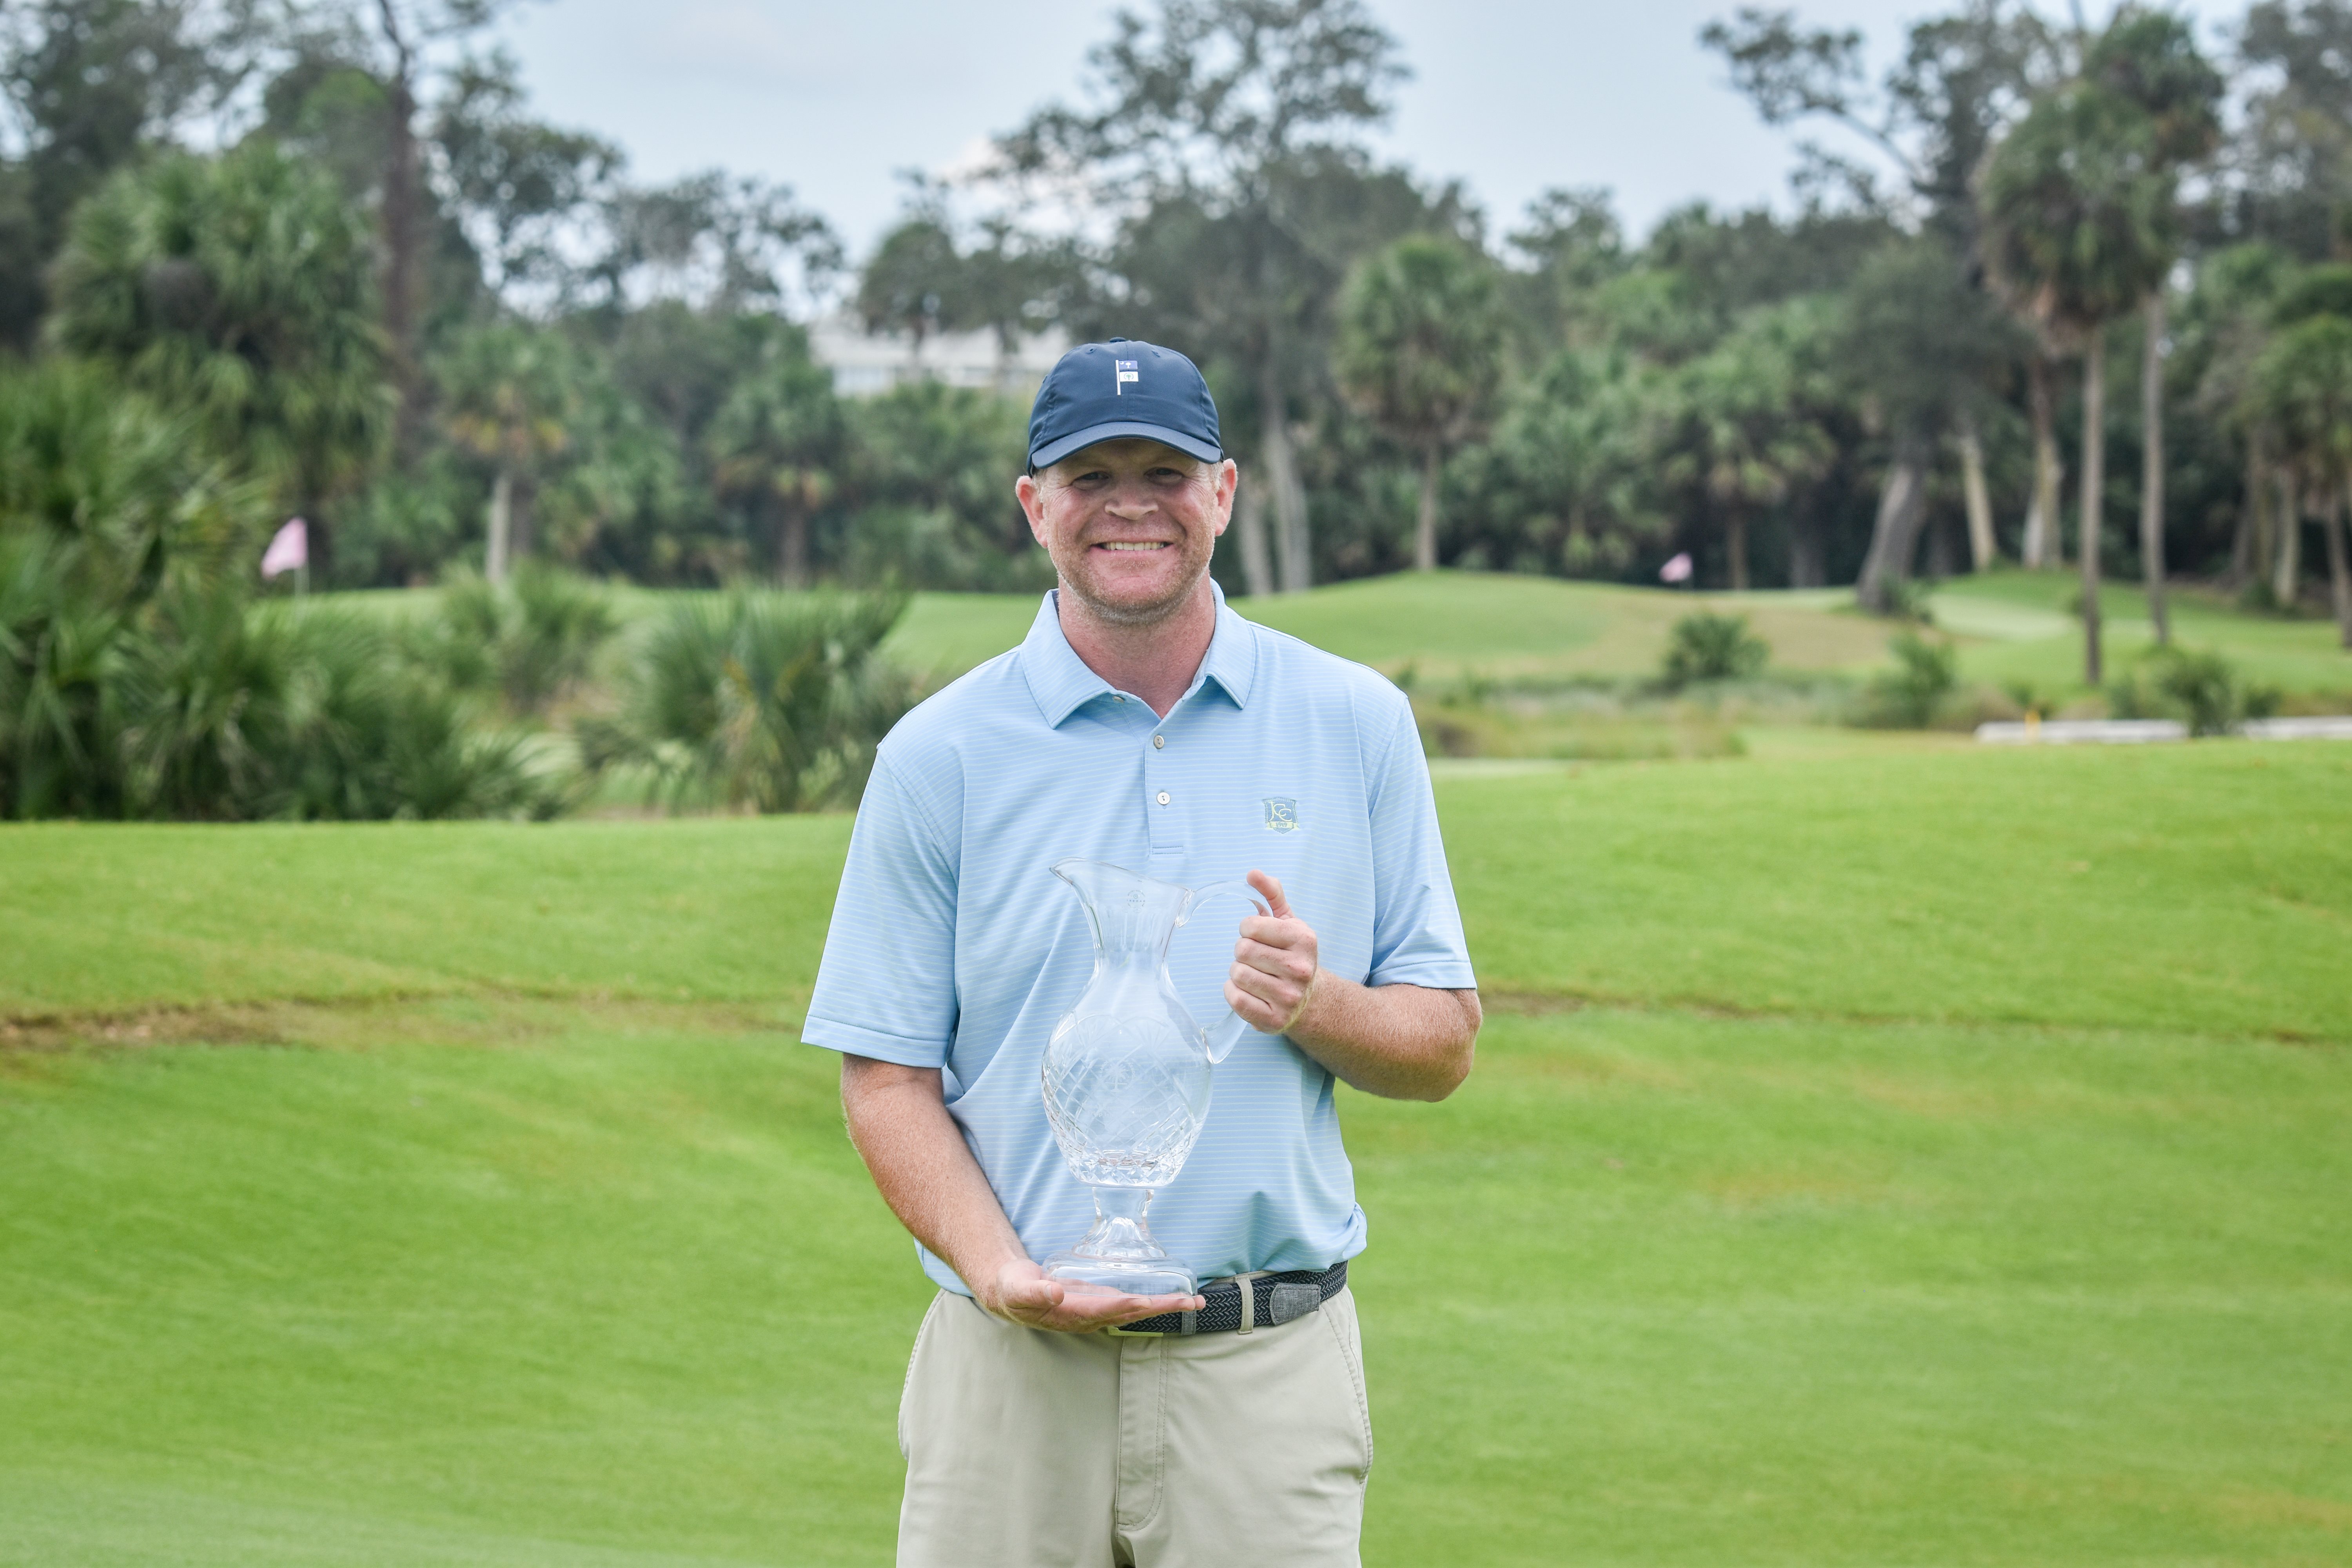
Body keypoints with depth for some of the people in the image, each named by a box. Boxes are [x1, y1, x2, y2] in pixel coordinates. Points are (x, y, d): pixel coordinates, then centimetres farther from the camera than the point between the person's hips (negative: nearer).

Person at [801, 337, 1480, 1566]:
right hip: (1012, 1371, 0)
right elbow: (885, 1075, 2)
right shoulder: (939, 754, 3)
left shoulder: (1356, 725, 6)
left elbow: (1444, 1045, 9)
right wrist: (1002, 1274, -14)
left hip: (1270, 1367, 1)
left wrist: (1318, 1005, -12)